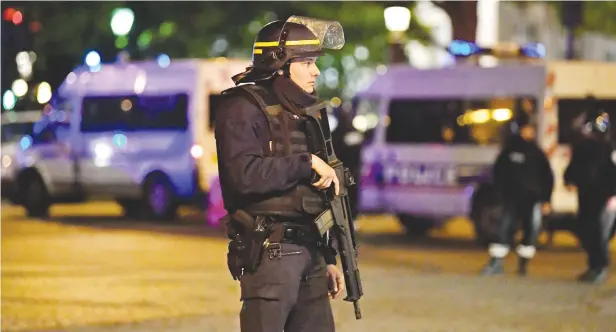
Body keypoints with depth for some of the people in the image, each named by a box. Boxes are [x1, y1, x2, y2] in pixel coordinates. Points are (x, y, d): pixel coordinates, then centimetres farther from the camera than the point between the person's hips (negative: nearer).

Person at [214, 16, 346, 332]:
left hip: (310, 251, 8)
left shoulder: (302, 113, 18)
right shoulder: (243, 109, -8)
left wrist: (329, 258, 20)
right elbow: (246, 174, -25)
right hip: (269, 252, -8)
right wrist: (307, 162, -16)